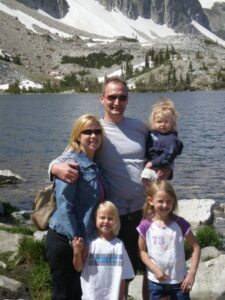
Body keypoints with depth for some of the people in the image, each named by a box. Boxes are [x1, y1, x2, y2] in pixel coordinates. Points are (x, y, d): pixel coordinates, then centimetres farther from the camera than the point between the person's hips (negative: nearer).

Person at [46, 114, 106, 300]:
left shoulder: (94, 164, 9)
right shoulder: (71, 163, -16)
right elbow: (64, 206, -21)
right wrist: (76, 240, -21)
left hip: (85, 239, 8)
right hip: (65, 240, -8)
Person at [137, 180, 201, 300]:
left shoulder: (180, 223, -9)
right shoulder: (146, 225, -9)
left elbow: (195, 247, -4)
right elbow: (142, 251, -2)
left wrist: (192, 273, -10)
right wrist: (155, 270, -14)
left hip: (179, 280, 0)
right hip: (156, 281, 0)